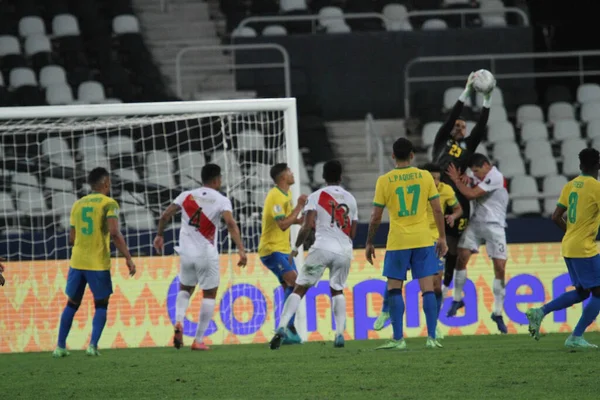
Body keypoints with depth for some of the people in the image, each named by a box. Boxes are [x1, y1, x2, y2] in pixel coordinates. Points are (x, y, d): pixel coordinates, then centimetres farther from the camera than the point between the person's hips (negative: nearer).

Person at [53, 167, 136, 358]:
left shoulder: (78, 204, 12)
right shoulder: (108, 203, -5)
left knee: (72, 304, 15)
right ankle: (93, 345, -6)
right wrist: (128, 258, -14)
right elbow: (114, 233, -17)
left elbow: (72, 239, 15)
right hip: (99, 264, -4)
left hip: (77, 262, 4)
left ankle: (60, 347, 10)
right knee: (101, 306, 8)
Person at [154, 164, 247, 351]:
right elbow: (231, 223, -19)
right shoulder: (221, 200, -5)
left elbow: (165, 215, 3)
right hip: (207, 256, -3)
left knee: (185, 289, 24)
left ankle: (179, 323, -3)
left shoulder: (186, 196, 5)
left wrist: (159, 235, 20)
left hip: (186, 253, 3)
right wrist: (241, 249, -24)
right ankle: (199, 341, 6)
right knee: (209, 295, 11)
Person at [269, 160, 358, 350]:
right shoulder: (350, 199, 16)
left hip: (323, 247, -3)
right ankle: (340, 334, 9)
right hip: (345, 250, 3)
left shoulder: (316, 197, 4)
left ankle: (281, 328, -14)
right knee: (337, 290, 22)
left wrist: (296, 247, 6)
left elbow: (307, 227, -6)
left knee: (300, 289, 1)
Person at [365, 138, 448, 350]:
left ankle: (398, 339, 1)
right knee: (427, 288, 3)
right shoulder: (425, 177, 1)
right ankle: (431, 338, -2)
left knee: (394, 289, 6)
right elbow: (437, 210, 1)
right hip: (423, 239, 1)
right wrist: (442, 238, 10)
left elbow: (376, 217, -2)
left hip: (397, 241, -1)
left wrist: (369, 244, 8)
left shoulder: (384, 181, -3)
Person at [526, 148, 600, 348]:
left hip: (569, 247, 8)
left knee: (581, 292, 18)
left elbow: (556, 217, 10)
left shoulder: (570, 185, 8)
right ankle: (576, 337, -4)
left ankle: (540, 312, 7)